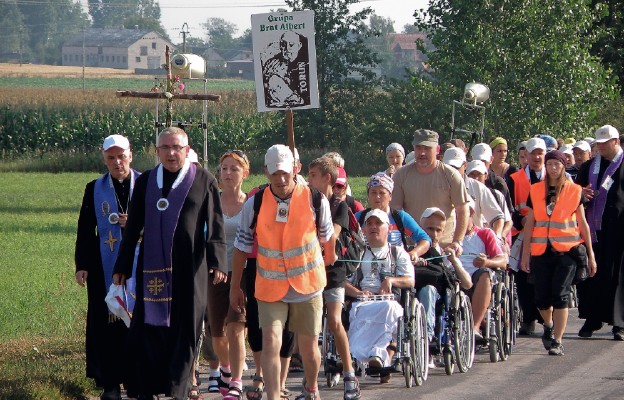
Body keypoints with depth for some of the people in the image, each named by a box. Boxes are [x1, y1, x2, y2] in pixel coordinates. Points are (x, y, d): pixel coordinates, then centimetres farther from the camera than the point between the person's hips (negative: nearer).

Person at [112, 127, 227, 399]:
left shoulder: (204, 181, 2)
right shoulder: (145, 182, 10)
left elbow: (215, 225, -1)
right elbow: (132, 227, 13)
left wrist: (217, 261, -13)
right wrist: (122, 267, 12)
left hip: (189, 267, -2)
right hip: (153, 267, 2)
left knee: (185, 328, 1)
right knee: (149, 326, 0)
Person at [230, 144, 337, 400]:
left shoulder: (315, 201, -9)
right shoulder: (255, 204, -7)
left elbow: (327, 235, 11)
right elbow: (241, 247, 3)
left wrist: (329, 257, 28)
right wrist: (235, 287, 8)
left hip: (308, 286, 0)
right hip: (269, 289, 0)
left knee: (309, 348, 11)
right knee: (271, 342, -16)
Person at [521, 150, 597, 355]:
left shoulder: (574, 191, 3)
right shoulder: (536, 190, 9)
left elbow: (582, 223, 7)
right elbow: (529, 223, 12)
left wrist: (590, 254, 6)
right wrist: (525, 253, 9)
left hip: (566, 250, -2)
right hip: (542, 251, 2)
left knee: (560, 295, -10)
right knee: (541, 298, 3)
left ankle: (557, 341, -6)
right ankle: (549, 325, 34)